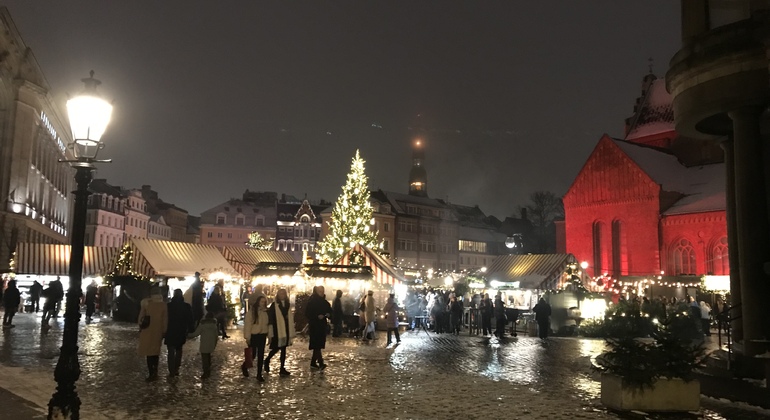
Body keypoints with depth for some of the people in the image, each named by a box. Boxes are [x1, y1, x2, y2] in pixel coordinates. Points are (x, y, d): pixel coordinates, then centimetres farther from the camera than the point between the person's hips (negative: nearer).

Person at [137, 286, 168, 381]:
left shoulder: (146, 303, -8)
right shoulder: (163, 304, -4)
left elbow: (141, 318, -4)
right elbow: (165, 320, -1)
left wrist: (140, 327, 9)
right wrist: (164, 331, 8)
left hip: (147, 331, -2)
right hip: (158, 331, 2)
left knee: (149, 352, 4)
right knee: (156, 352, 16)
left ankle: (151, 374, 4)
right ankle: (155, 372, 20)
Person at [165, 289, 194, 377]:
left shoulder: (168, 305, -9)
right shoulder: (187, 306, -5)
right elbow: (190, 320, -1)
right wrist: (191, 330, 7)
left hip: (170, 332, -2)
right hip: (181, 332, 2)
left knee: (171, 352, 3)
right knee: (178, 350, 18)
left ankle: (172, 371, -1)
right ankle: (176, 370, 19)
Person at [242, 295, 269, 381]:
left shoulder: (266, 312, 4)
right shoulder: (251, 311, -10)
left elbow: (268, 324, 8)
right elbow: (247, 324, -11)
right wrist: (247, 337, -13)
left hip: (262, 335, 4)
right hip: (253, 335, -4)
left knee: (261, 355, 7)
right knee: (253, 355, 3)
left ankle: (259, 374, 16)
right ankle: (244, 366, 33)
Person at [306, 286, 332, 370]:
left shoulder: (325, 302, 12)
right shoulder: (312, 302, -7)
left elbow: (330, 312, 17)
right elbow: (307, 313, -13)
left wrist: (328, 314, -5)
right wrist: (317, 316, -23)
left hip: (322, 325, 7)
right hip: (314, 326, -7)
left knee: (318, 345, 9)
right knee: (317, 344, -13)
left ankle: (313, 362, 19)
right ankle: (321, 363, -19)